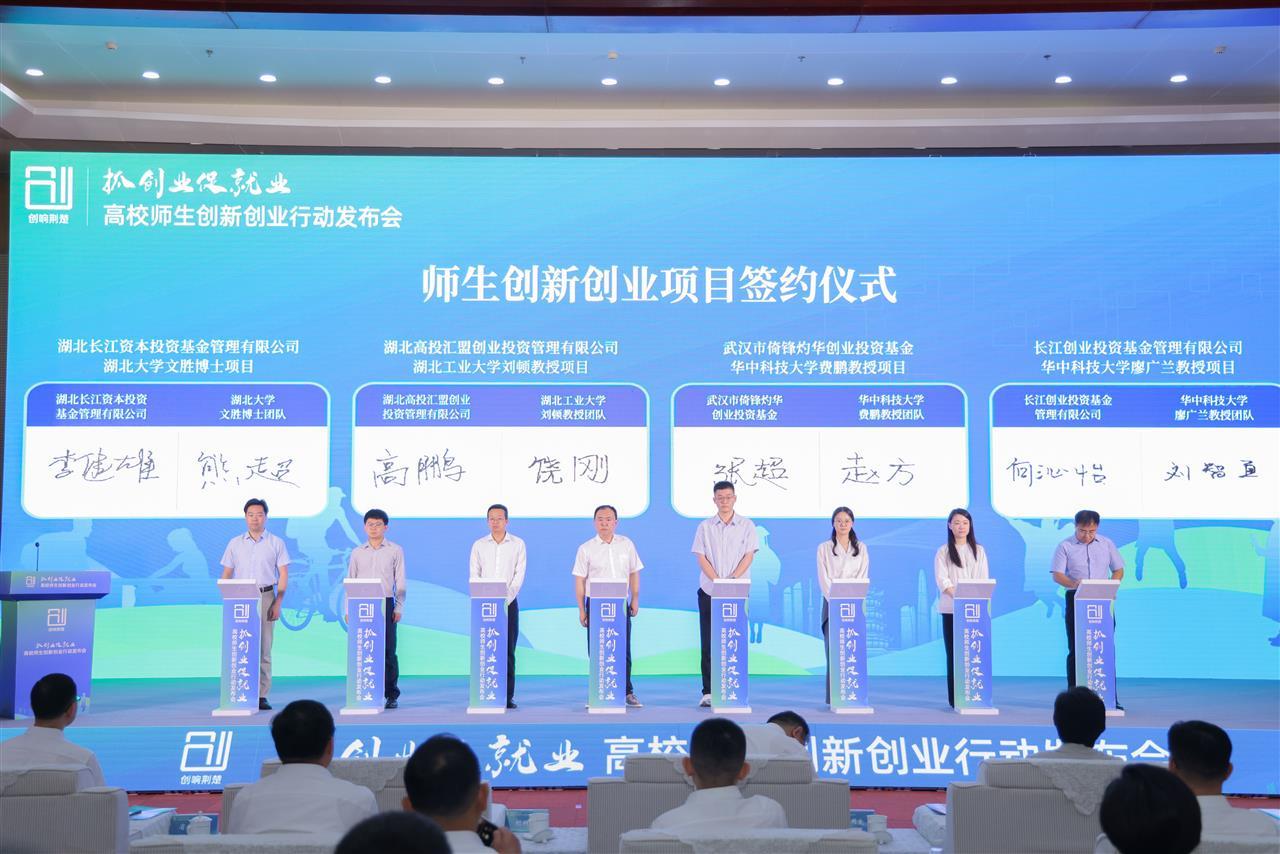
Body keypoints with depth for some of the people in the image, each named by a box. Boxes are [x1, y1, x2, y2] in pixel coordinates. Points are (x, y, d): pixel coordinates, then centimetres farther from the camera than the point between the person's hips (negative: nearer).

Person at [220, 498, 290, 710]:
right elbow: (226, 575, 11)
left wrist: (278, 603, -6)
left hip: (265, 597, -1)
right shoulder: (235, 544, 11)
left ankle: (261, 696, 2)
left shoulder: (276, 543, 6)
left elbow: (283, 575, 3)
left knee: (263, 648, -1)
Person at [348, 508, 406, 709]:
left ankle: (391, 694, 3)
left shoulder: (395, 551, 6)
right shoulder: (357, 552, 11)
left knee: (388, 650, -3)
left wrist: (399, 608, -2)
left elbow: (400, 582, 5)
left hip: (386, 604, -2)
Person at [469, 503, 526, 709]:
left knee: (508, 651, -2)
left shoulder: (518, 544, 6)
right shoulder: (479, 545, 8)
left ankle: (508, 696, 1)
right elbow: (474, 576, 3)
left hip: (509, 602, 0)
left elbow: (519, 575, -1)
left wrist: (506, 599, -12)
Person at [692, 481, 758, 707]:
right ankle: (708, 692, 2)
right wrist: (717, 581, -12)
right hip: (709, 591, 1)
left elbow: (749, 556, 0)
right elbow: (701, 557, 2)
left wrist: (731, 579, -14)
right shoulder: (705, 527, 8)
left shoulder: (746, 525, 6)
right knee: (708, 642, -1)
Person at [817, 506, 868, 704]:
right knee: (833, 649, -8)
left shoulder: (861, 548, 13)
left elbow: (862, 577, 5)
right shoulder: (824, 548, 8)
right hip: (832, 604, -1)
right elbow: (823, 579, 1)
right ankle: (833, 697, -7)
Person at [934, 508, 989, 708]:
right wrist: (958, 597, -20)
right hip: (951, 609, -2)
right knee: (954, 653, -3)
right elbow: (942, 580, -5)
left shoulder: (979, 551, 13)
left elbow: (984, 579, 7)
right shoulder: (943, 552, 6)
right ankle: (955, 699, -1)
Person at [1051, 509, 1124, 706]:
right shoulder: (1065, 546, 0)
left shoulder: (1107, 544, 9)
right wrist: (1073, 583, -27)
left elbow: (1118, 570, 13)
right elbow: (1057, 574, -6)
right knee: (1075, 649, 1)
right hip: (1076, 600, -2)